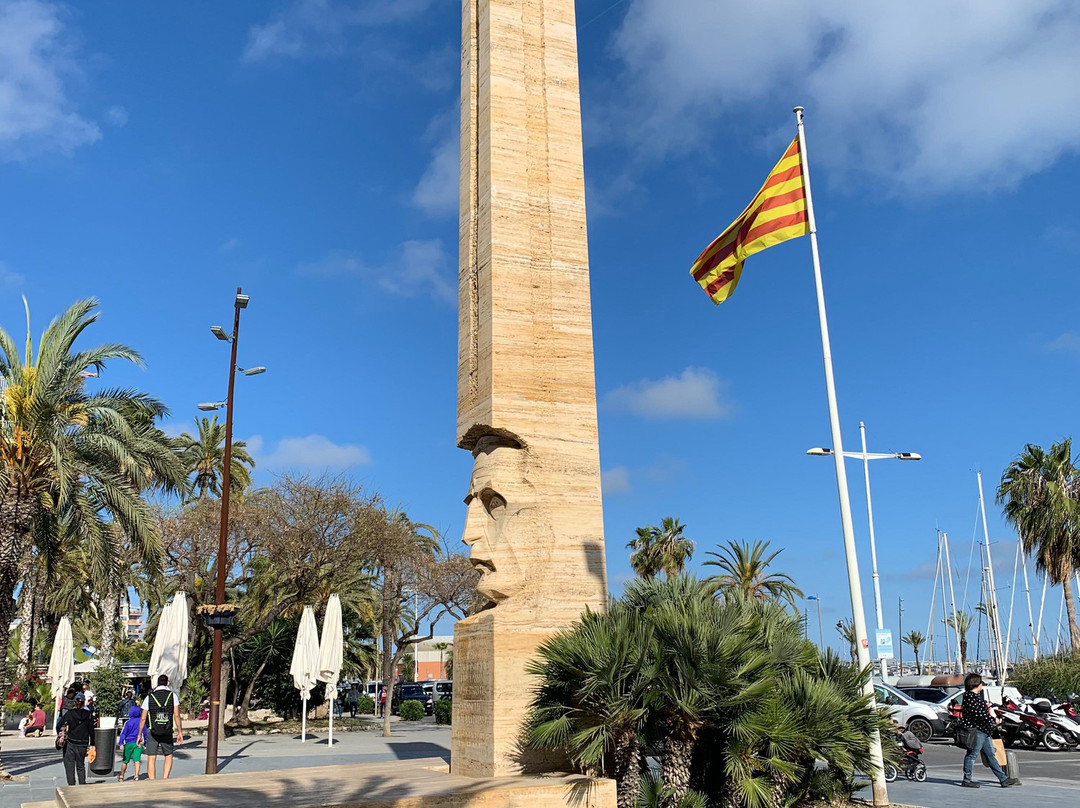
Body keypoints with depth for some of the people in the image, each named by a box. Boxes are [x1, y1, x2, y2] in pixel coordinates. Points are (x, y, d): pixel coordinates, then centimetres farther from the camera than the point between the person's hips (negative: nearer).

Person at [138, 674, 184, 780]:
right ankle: (165, 779, 4)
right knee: (169, 756, 17)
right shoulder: (172, 695, 2)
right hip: (167, 732, 0)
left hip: (152, 732, 0)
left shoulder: (149, 696, 4)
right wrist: (180, 732, 0)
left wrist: (139, 734, 10)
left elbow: (143, 718, 2)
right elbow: (176, 715, -3)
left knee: (151, 758, 5)